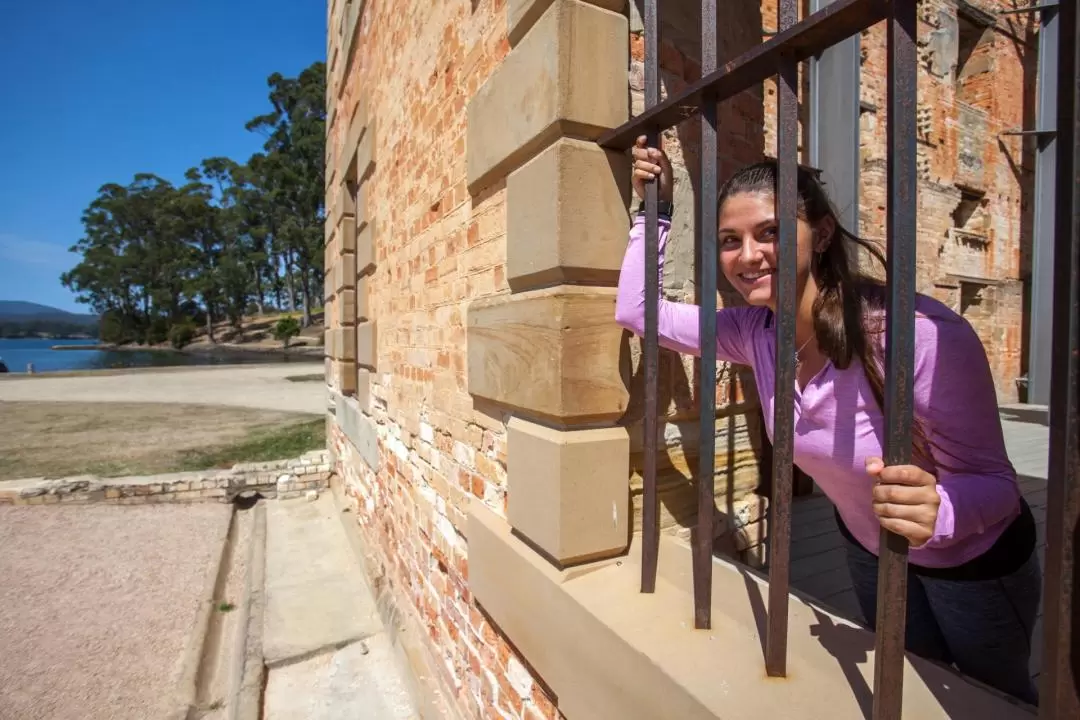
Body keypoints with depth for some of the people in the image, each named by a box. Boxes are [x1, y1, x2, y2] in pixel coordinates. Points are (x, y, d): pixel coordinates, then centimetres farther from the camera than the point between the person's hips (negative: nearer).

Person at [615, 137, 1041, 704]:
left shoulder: (924, 336, -37)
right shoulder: (755, 331, -21)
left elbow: (994, 481, -26)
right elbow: (636, 310, -14)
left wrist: (939, 508, -49)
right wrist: (656, 208, -16)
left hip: (974, 565, -4)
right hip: (868, 551, 4)